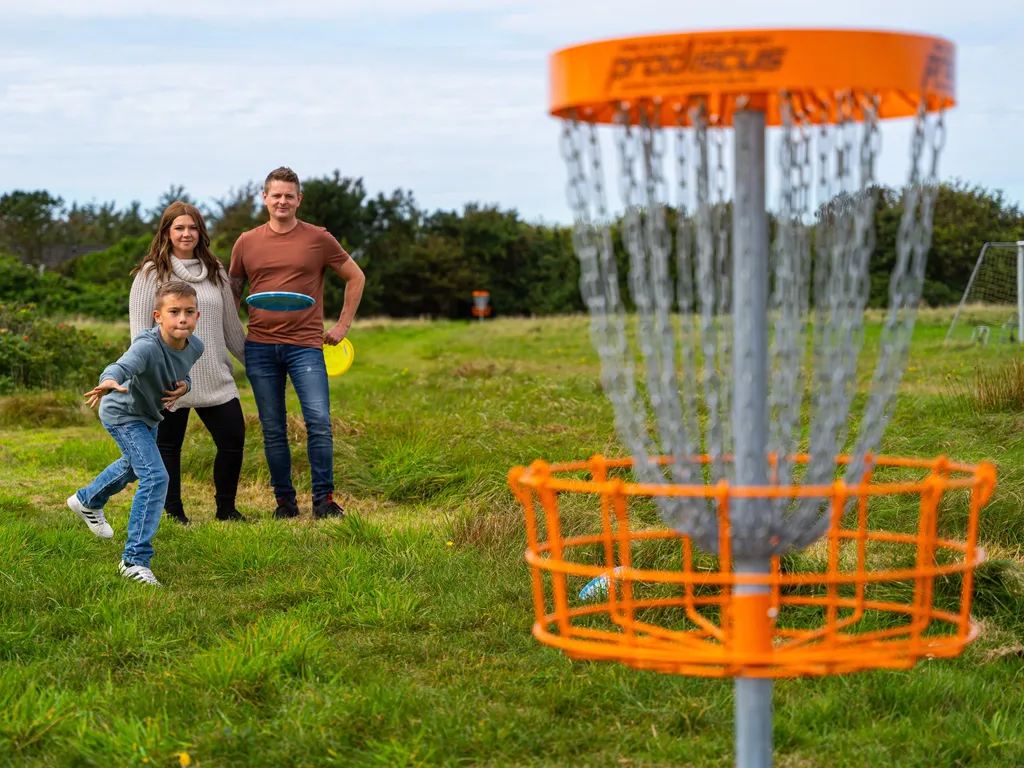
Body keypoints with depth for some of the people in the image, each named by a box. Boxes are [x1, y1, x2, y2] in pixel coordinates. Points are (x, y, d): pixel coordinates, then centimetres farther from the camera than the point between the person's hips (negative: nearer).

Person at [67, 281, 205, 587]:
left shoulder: (195, 346, -16)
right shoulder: (148, 346, -38)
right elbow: (125, 364, -59)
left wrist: (184, 386, -18)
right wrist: (109, 381, -81)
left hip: (149, 416, 9)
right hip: (123, 414, -9)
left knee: (134, 465, 33)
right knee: (155, 477, -22)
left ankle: (87, 501, 64)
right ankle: (135, 559, -14)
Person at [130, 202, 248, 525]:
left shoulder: (215, 271, 13)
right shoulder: (151, 274, 0)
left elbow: (231, 323, 20)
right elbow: (140, 328, -4)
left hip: (214, 377, 4)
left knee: (233, 438, -1)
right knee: (168, 446, 4)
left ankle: (226, 508, 14)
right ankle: (174, 514, 15)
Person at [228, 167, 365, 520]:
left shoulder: (318, 239, 2)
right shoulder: (246, 243, 8)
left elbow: (356, 277, 12)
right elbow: (232, 292, 17)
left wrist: (343, 325, 7)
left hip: (305, 344, -2)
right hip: (259, 347, 2)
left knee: (319, 421, -13)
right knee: (272, 431, 5)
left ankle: (324, 500, -3)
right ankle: (285, 501, 15)